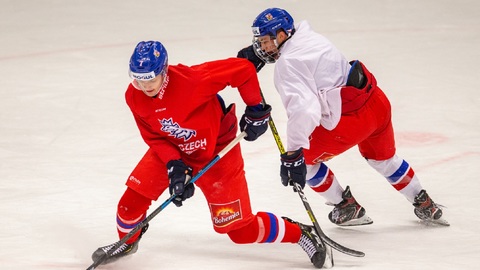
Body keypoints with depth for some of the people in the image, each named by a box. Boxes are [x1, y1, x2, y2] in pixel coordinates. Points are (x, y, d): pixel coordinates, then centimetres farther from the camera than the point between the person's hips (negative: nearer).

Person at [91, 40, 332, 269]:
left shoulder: (191, 80, -36)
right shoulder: (134, 97, -17)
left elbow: (243, 69, -29)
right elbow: (153, 137, -7)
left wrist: (255, 109, -19)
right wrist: (174, 166, -22)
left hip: (217, 153, -5)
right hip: (170, 150, 5)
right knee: (133, 198, -3)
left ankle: (300, 234, 17)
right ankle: (128, 241, 29)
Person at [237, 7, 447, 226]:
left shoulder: (288, 63, -18)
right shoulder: (305, 34, 7)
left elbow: (304, 109, -33)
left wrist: (292, 154, -35)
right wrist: (255, 53, 17)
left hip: (350, 120, -9)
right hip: (377, 102, 9)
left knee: (302, 158, 11)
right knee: (382, 158, 34)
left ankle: (347, 207, 22)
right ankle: (424, 205, 46)